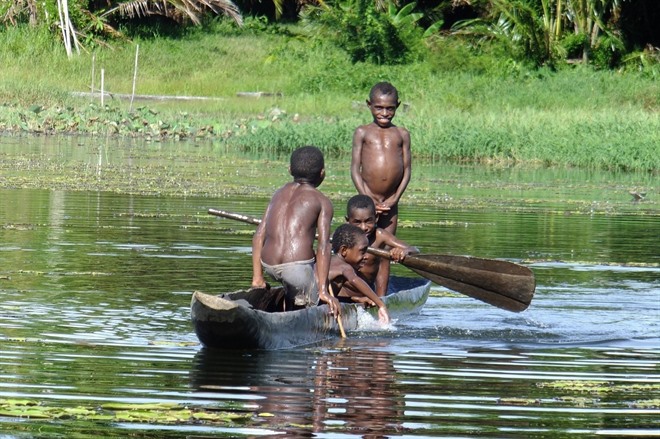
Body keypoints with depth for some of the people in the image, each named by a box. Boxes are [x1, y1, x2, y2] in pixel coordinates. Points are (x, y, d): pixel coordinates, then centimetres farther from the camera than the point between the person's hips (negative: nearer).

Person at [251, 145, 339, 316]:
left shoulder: (280, 193, 21)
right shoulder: (322, 201, 7)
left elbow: (259, 236, 13)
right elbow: (323, 246, -4)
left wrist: (257, 278, 13)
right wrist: (323, 290, -9)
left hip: (269, 267, 6)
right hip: (298, 266, -6)